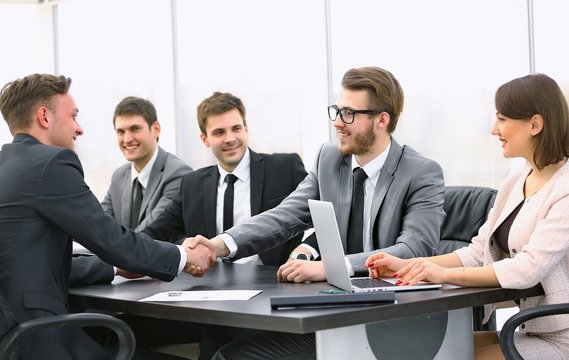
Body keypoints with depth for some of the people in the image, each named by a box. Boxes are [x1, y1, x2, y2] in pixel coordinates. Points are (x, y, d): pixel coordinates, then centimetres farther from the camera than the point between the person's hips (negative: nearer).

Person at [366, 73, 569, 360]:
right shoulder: (515, 183, 11)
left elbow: (529, 268, -25)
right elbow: (478, 253, 10)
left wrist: (445, 274, -28)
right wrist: (406, 265, -2)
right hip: (528, 331, 8)